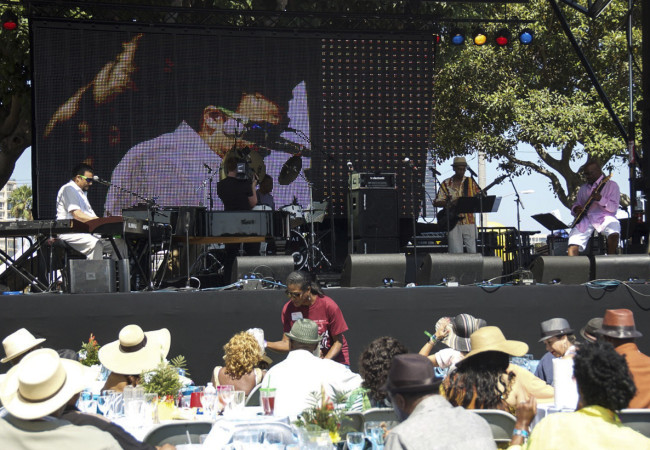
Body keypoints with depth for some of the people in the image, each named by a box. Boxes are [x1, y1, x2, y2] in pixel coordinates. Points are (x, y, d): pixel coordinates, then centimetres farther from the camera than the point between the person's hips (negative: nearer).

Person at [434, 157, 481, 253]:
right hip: (453, 222, -1)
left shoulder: (470, 182, 11)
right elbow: (436, 203, 2)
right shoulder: (446, 184, 7)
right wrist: (451, 202, -13)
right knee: (456, 253, -5)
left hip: (469, 221, 1)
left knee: (472, 252, -4)